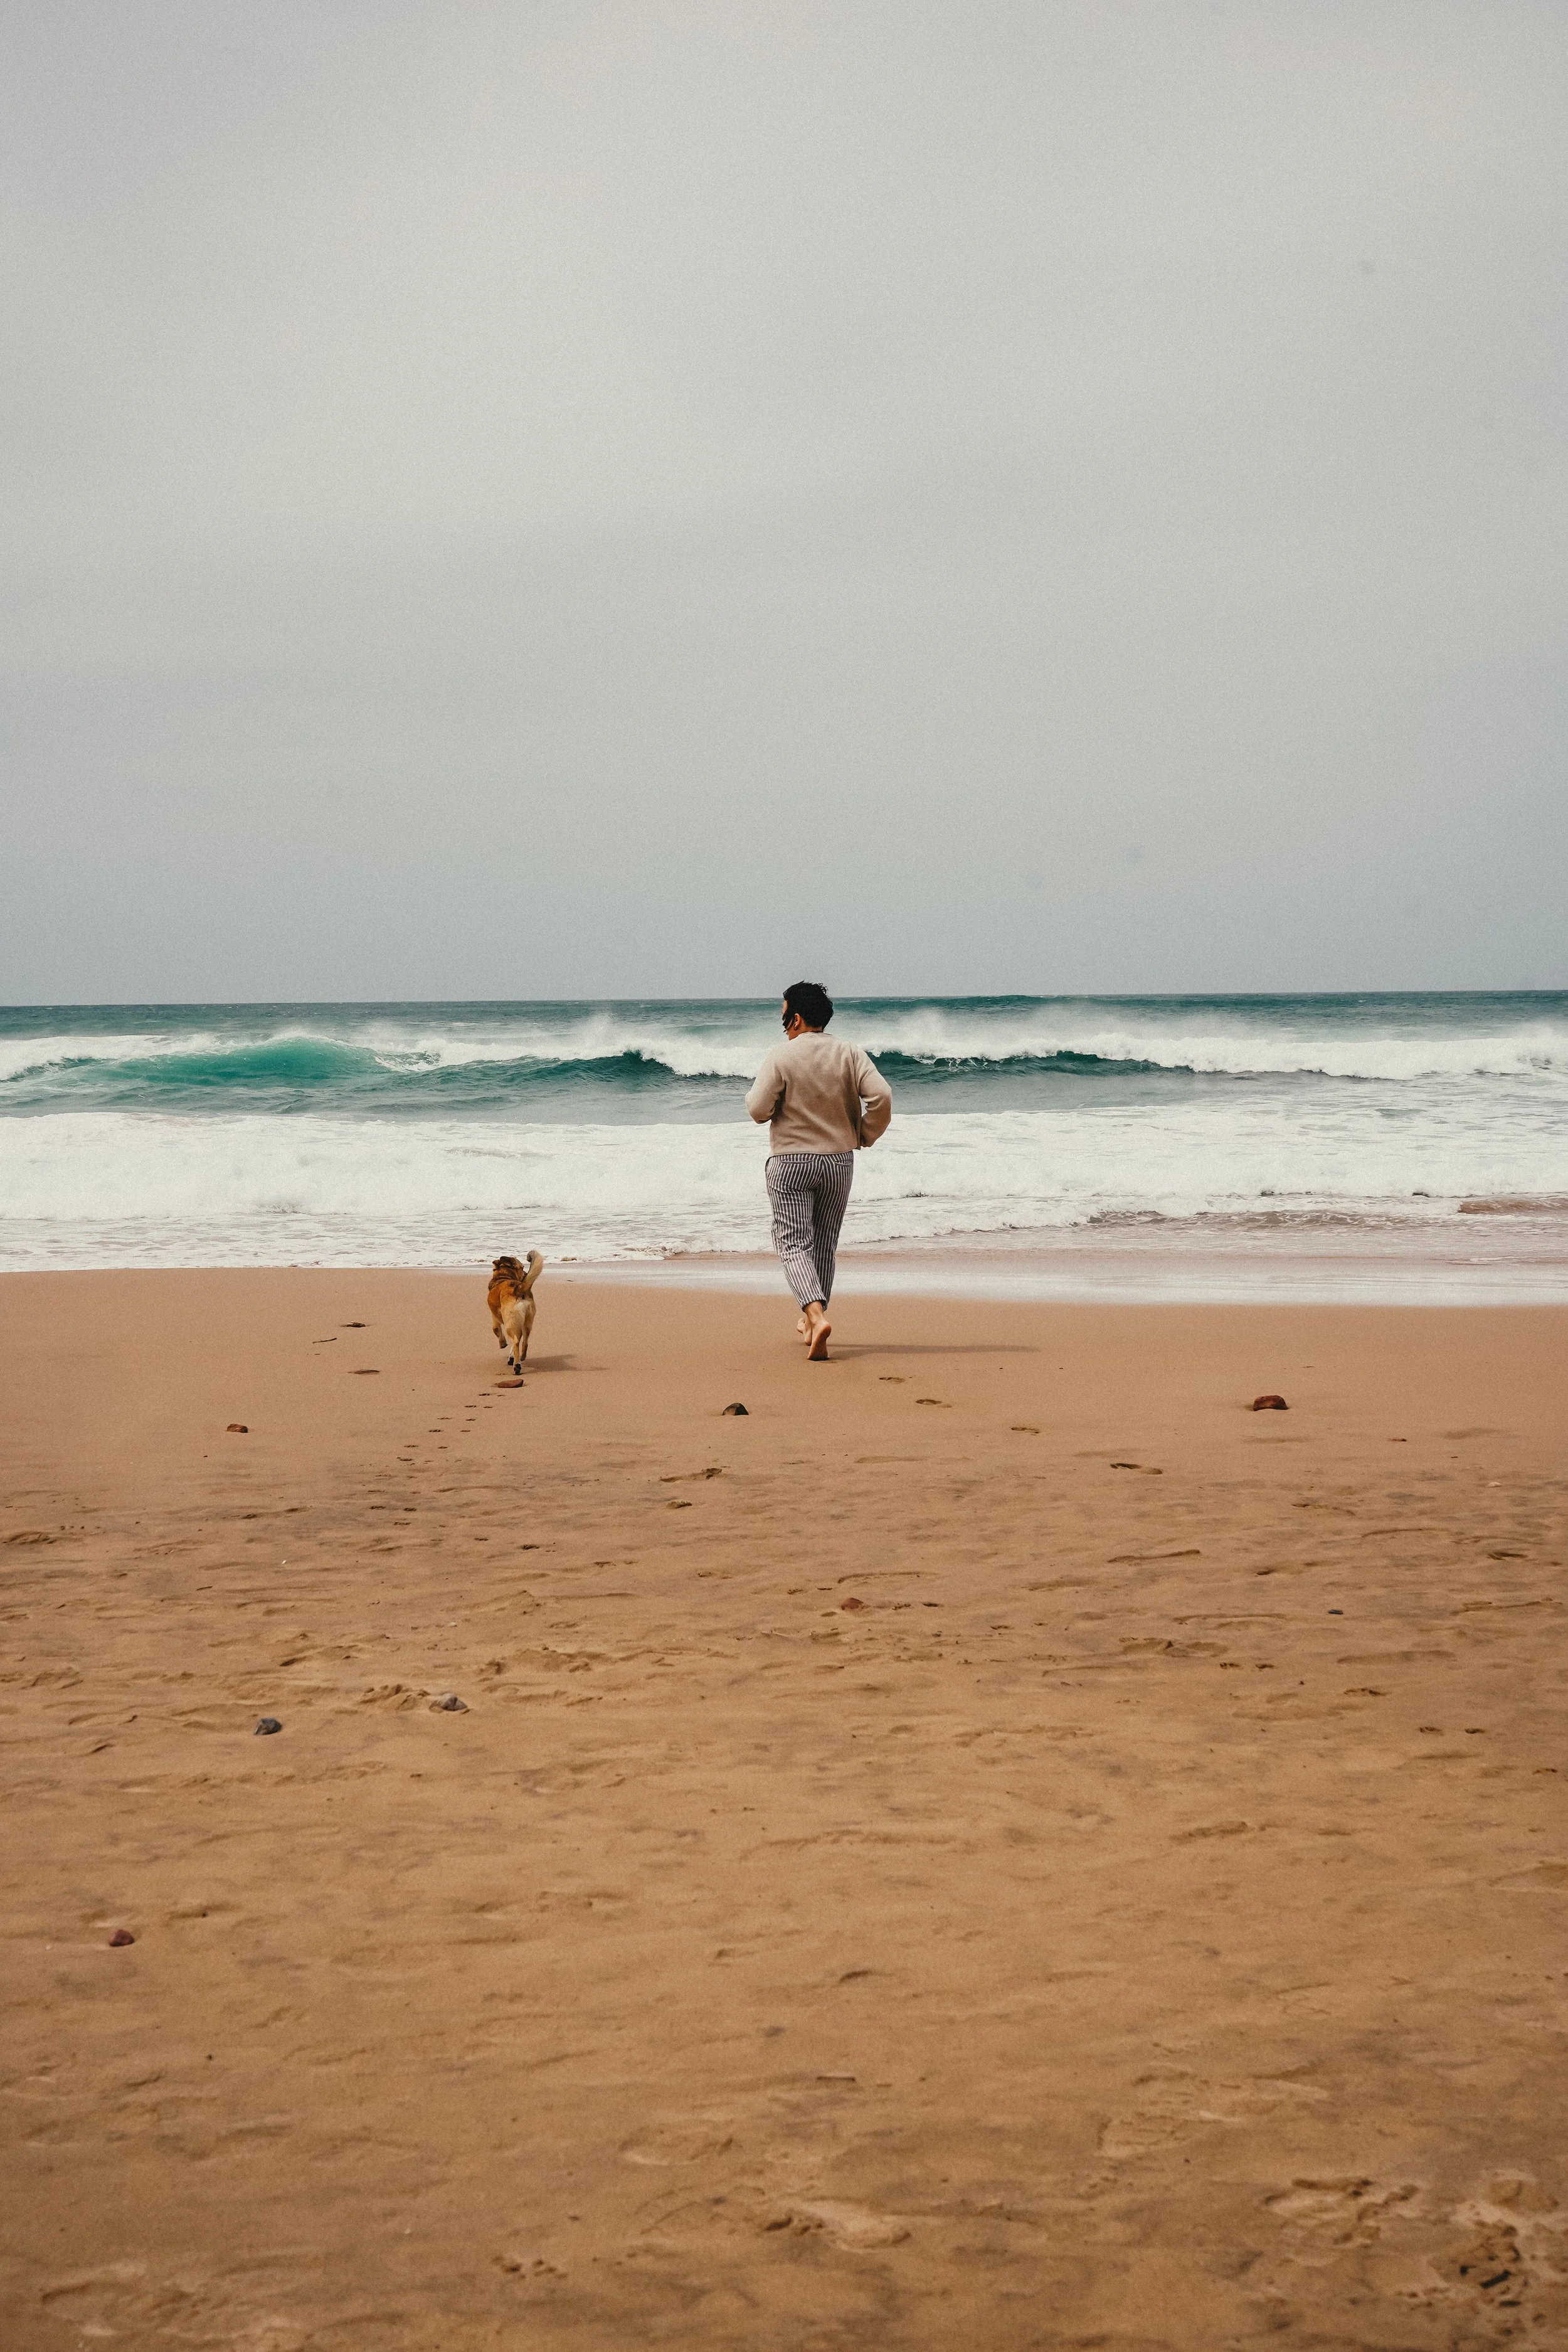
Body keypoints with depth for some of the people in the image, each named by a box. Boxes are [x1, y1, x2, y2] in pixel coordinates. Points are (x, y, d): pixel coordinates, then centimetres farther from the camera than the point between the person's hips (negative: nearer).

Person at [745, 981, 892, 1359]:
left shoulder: (780, 1057, -10)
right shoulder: (850, 1054, -1)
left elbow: (758, 1110, -15)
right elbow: (881, 1095, -12)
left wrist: (757, 1091, 8)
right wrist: (866, 1134, 3)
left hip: (790, 1161, -4)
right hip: (839, 1161, 4)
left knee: (794, 1243, -2)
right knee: (824, 1243, 17)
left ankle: (816, 1315, -25)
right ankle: (811, 1319, 27)